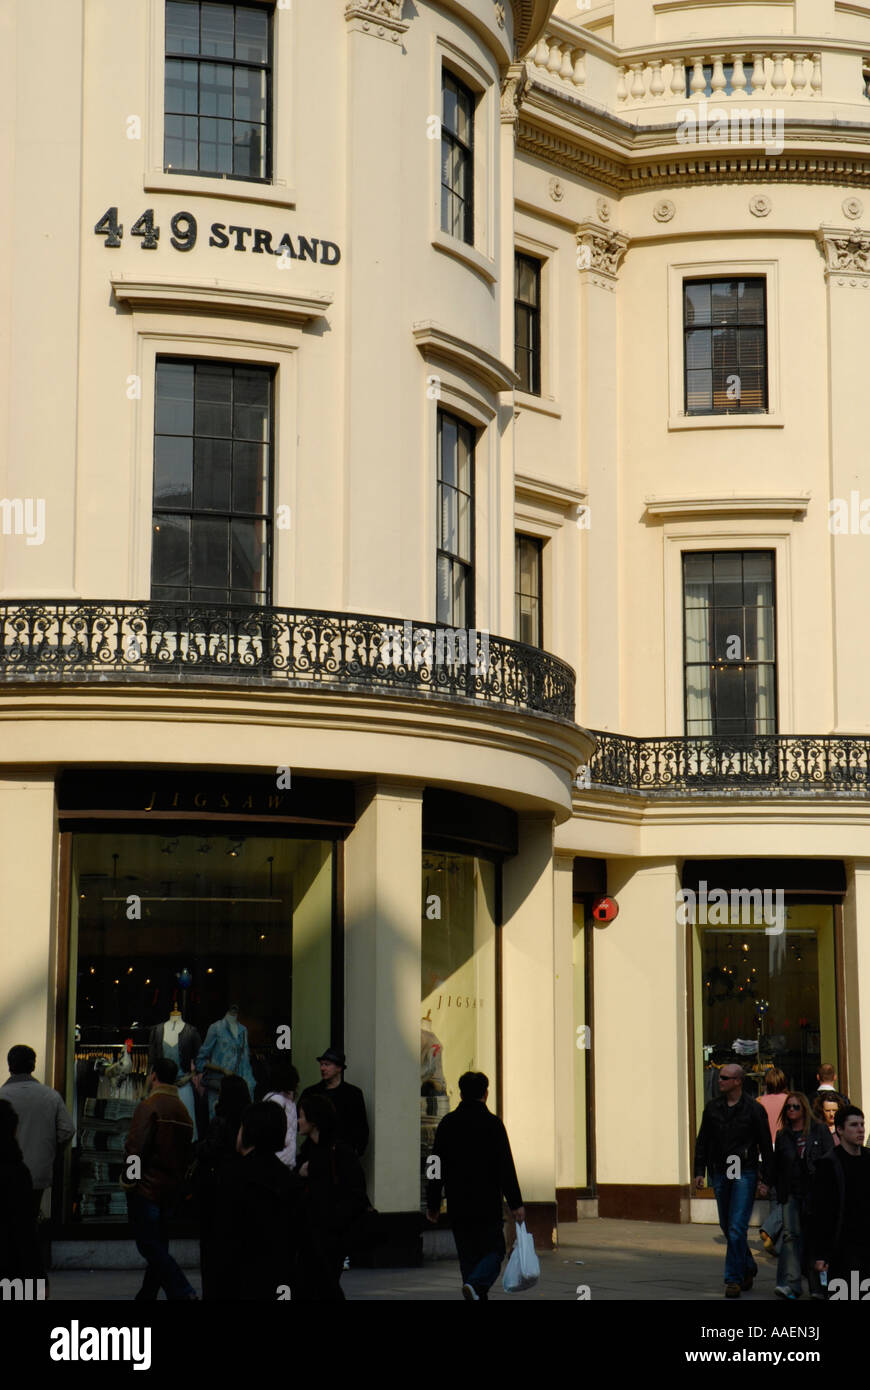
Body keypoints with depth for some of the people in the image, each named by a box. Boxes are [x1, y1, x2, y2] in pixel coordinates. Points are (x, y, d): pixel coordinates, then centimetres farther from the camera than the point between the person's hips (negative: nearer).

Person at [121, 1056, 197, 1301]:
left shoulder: (149, 1106, -11)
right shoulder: (183, 1110, 14)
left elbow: (135, 1148, -18)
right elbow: (186, 1152, 17)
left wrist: (128, 1180, -10)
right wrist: (177, 1182, 19)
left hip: (145, 1188, -8)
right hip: (170, 1189, 8)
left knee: (150, 1246, -8)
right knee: (158, 1246, 13)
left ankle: (183, 1293, -20)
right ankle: (147, 1296, 17)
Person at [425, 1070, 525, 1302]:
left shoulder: (447, 1124, 5)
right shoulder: (492, 1123, -6)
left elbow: (436, 1168, 7)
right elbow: (506, 1168, -9)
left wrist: (432, 1205, 13)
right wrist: (516, 1204, -6)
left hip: (458, 1207, 4)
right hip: (488, 1205, -4)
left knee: (468, 1256, 12)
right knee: (494, 1251, 5)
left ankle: (476, 1294, 8)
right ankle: (476, 1284, -21)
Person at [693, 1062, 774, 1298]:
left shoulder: (754, 1109, -3)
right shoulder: (713, 1107, 7)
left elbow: (766, 1147, -1)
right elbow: (702, 1141, 13)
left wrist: (766, 1180, -4)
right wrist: (699, 1171, 6)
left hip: (745, 1174, -5)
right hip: (720, 1173, 5)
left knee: (737, 1227, -11)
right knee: (727, 1227, 10)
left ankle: (733, 1279, -6)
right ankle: (748, 1267, 30)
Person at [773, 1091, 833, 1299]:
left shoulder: (819, 1130, 4)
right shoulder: (782, 1135, 13)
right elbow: (777, 1166, 16)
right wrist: (780, 1193, 8)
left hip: (814, 1191, -2)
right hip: (791, 1193, 2)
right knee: (790, 1234, -9)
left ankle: (818, 1286, 12)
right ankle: (789, 1284, -15)